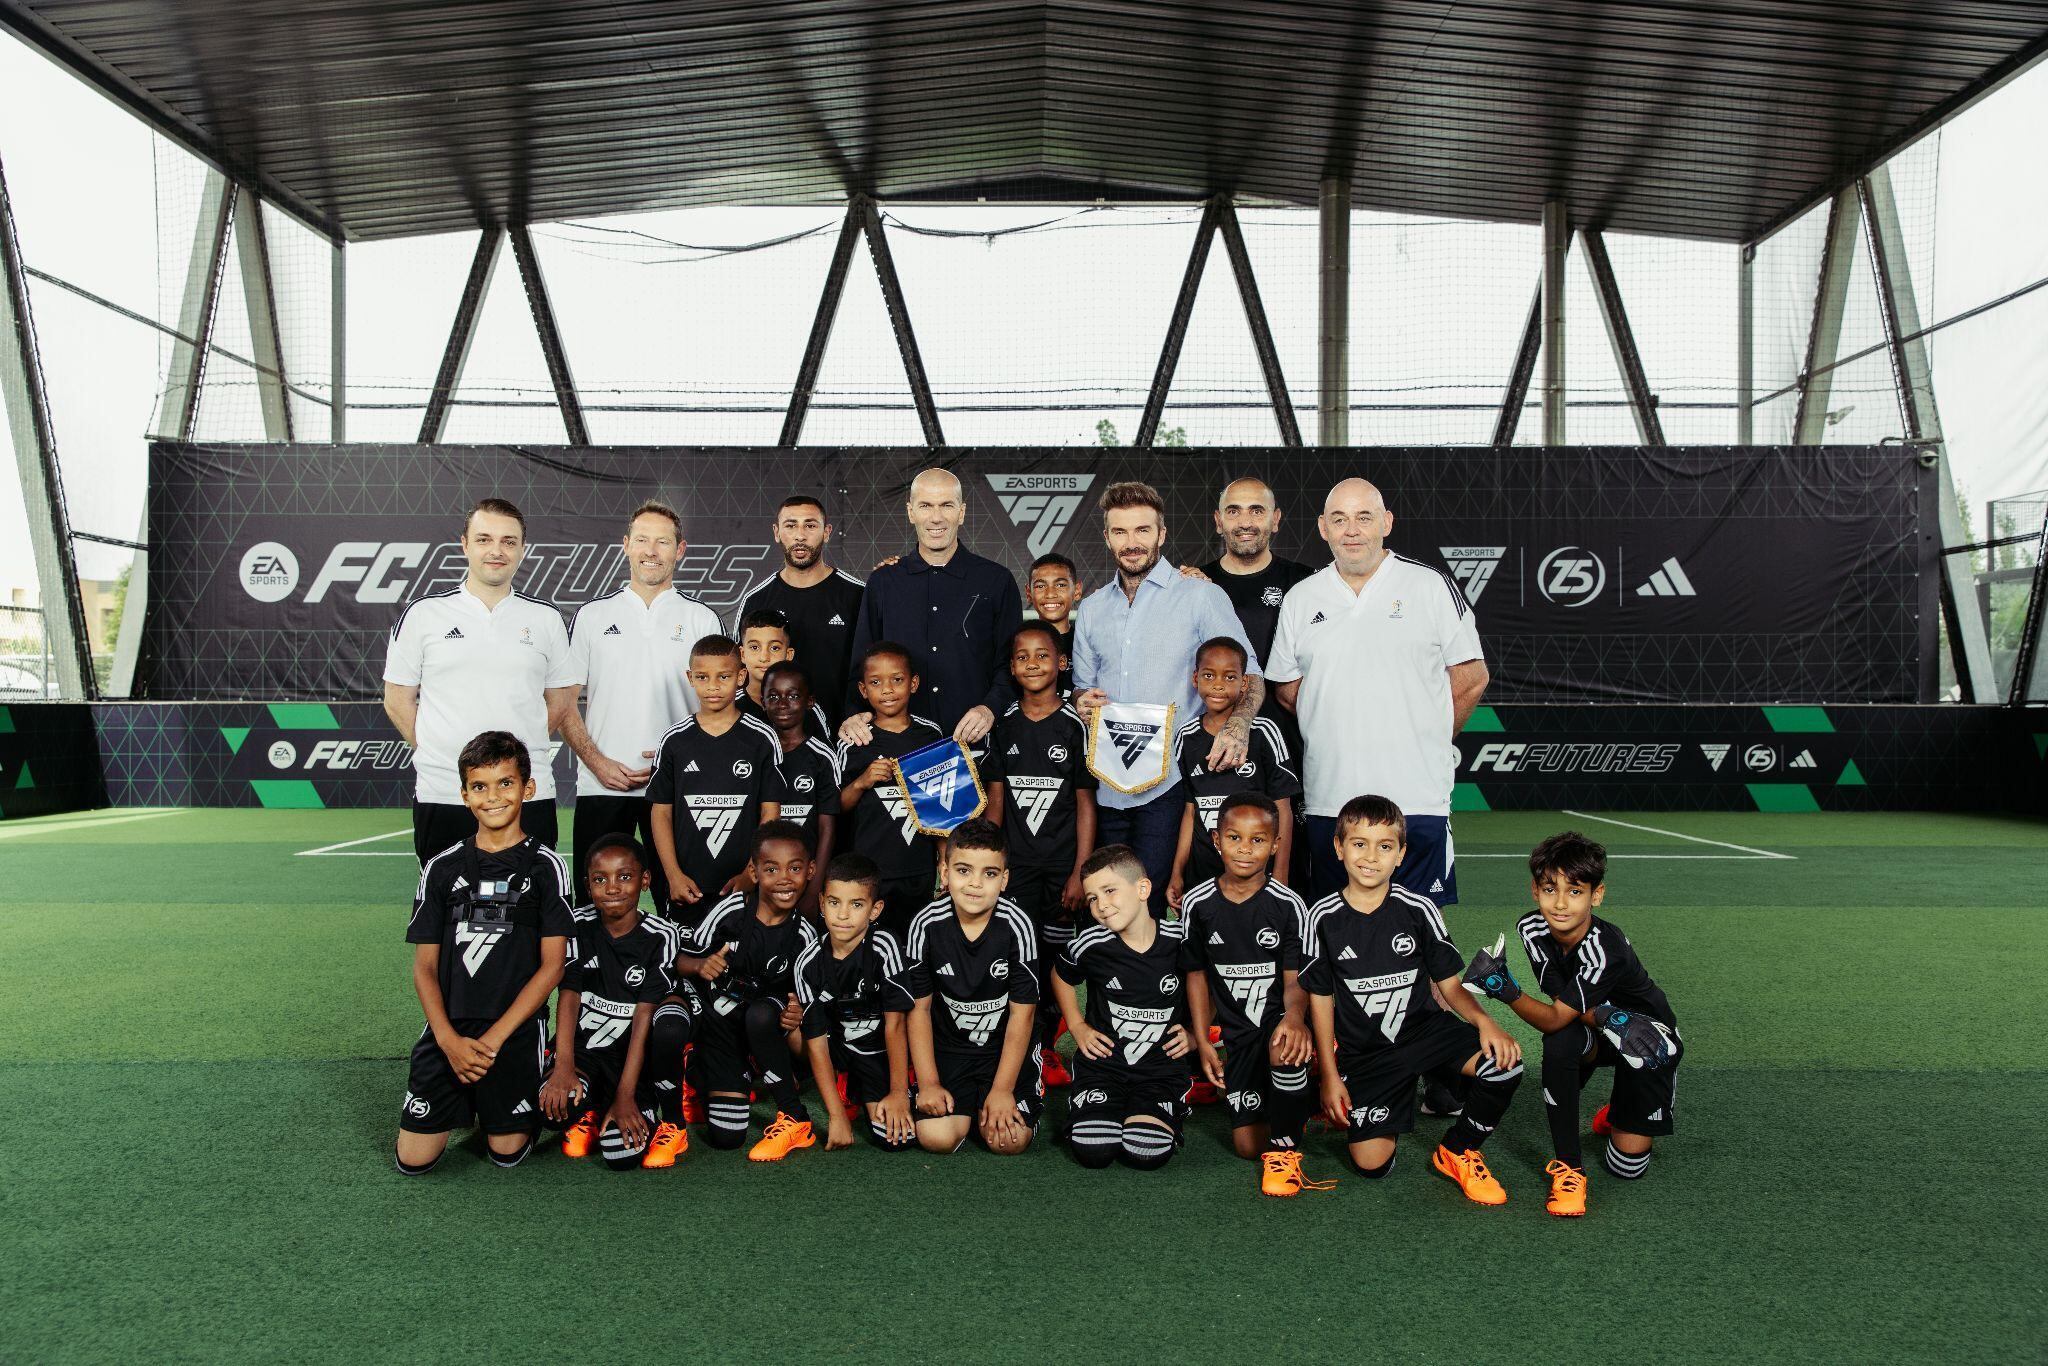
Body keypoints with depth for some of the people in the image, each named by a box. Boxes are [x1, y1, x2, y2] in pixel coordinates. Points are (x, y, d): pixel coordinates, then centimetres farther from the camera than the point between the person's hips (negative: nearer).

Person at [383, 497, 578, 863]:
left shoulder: (545, 618, 8)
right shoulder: (423, 614, 3)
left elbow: (561, 699, 13)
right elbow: (398, 700, 7)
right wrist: (436, 752, 1)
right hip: (441, 794, -1)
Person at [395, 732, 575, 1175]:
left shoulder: (545, 866, -3)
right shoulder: (442, 867, 5)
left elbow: (552, 965, -7)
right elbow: (424, 966, 4)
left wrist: (493, 1039, -13)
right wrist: (449, 1039, -10)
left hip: (516, 1031, -2)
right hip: (447, 1032, 2)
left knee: (507, 1153, 0)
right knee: (413, 1161, 2)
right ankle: (464, 1106, 31)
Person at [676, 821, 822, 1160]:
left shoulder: (803, 936, -14)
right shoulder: (731, 910, -15)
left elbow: (802, 1001, -5)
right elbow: (682, 961, -4)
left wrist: (794, 1021, -27)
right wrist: (701, 965, -27)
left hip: (768, 1027, 0)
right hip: (721, 1026, 1)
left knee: (761, 1014, -37)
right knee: (725, 1136, -8)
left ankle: (794, 1120, -20)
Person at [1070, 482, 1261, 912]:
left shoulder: (1200, 595, -1)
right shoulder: (1091, 608, 15)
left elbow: (1248, 673, -3)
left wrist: (1239, 722, -23)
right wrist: (1083, 702, -2)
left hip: (1168, 783, -5)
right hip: (1107, 784, 5)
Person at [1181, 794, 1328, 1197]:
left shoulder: (1288, 905, -10)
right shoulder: (1197, 903, -4)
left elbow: (1296, 979, -11)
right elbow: (1197, 975, 6)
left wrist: (1294, 1017, -33)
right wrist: (1203, 1042, 1)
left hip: (1278, 1020, -2)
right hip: (1235, 1032, 2)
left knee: (1286, 1049, -39)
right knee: (1247, 1145, -4)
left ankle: (1285, 1149, -17)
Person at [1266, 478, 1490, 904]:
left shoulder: (1431, 586, 2)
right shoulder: (1300, 599, 10)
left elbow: (1472, 678, 6)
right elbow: (1287, 689, 15)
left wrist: (1427, 741, 8)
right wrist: (1335, 741, 9)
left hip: (1417, 799, -2)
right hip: (1328, 800, 3)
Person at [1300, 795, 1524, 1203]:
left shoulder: (1418, 909, -7)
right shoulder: (1323, 918, -8)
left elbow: (1450, 984, -1)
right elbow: (1320, 997, -1)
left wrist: (1483, 1020, -22)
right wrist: (1329, 1074, -3)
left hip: (1422, 1029, 1)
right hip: (1361, 1051, -1)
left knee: (1503, 1062, -26)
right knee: (1371, 1165, -8)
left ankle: (1456, 1152, 1)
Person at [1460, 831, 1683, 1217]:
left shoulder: (1605, 950, -34)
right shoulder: (1531, 928, -18)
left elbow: (1555, 1018, -33)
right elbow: (1563, 1008, -16)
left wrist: (1509, 994, -50)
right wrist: (1607, 1019, -35)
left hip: (1649, 1035, -4)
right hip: (1589, 1029, 4)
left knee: (1626, 1165, -9)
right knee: (1558, 1046, -33)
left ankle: (1619, 1109, 26)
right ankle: (1568, 1167, -15)